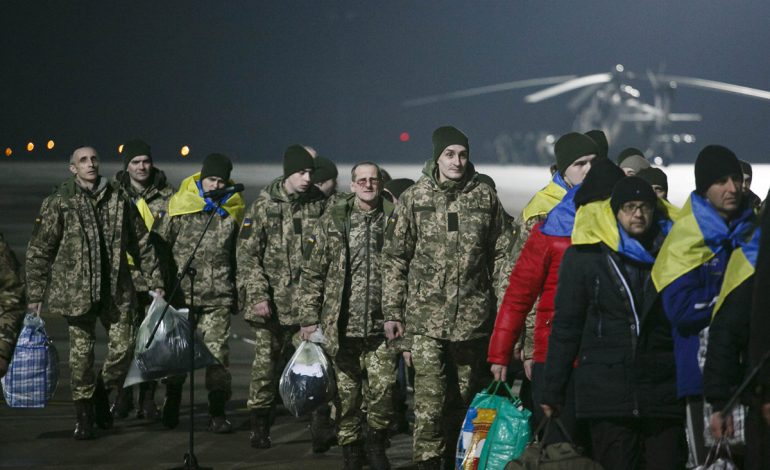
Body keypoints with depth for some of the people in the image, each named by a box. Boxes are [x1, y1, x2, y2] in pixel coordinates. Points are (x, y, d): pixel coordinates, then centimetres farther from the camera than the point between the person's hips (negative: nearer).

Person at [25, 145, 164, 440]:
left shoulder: (118, 199, 6)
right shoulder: (59, 202, -2)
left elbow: (141, 243, 13)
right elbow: (39, 251, 0)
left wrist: (155, 281, 10)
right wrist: (35, 294, -3)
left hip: (116, 289, 2)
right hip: (76, 290, -2)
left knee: (123, 347, -2)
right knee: (81, 352, 0)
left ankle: (102, 393, 25)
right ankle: (84, 415, 13)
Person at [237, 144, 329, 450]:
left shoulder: (319, 204, 7)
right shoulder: (264, 205, 0)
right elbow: (247, 254, -2)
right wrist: (258, 295, -10)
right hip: (273, 302, -1)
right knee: (267, 365, 5)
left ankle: (321, 427, -8)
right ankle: (259, 427, 16)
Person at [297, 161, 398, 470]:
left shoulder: (394, 220, 5)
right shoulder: (332, 220, 5)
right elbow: (313, 272, 7)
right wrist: (308, 318, 3)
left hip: (381, 328, -1)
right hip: (341, 326, 1)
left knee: (383, 389, -10)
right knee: (346, 393, 5)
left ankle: (376, 443, 13)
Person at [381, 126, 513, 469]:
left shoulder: (485, 198, 6)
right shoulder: (414, 199, 3)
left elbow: (501, 256, 8)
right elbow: (395, 258, 5)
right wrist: (392, 311, 0)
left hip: (473, 319, 2)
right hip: (427, 317, -2)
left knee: (465, 397, 9)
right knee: (430, 398, -10)